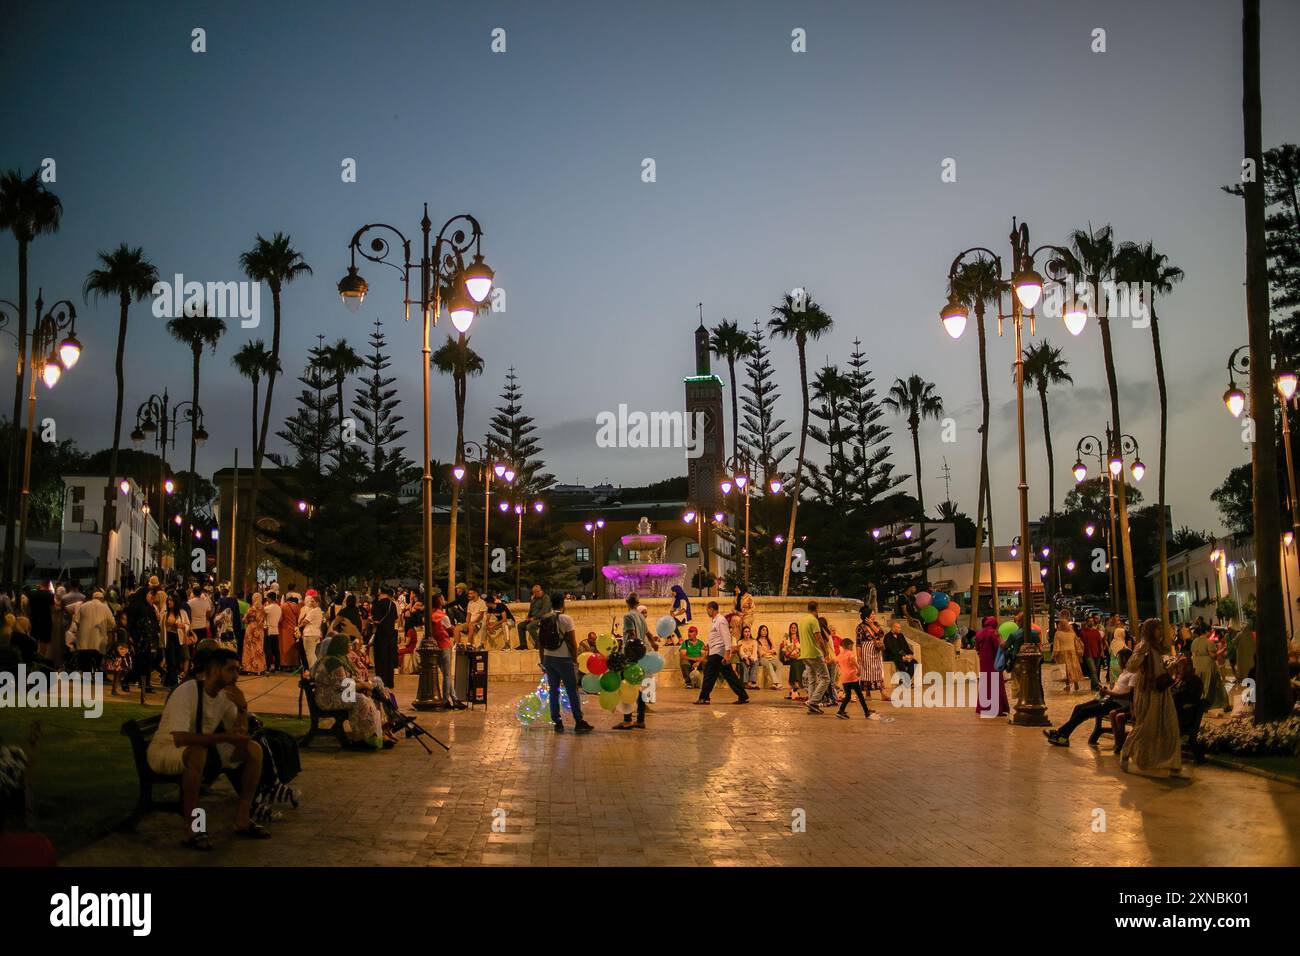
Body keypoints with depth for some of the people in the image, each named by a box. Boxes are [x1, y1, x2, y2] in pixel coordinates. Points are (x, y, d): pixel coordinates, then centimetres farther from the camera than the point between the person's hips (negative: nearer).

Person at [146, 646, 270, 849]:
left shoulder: (225, 694, -2)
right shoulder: (187, 692, -25)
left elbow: (241, 735, -2)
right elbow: (179, 738, -38)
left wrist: (242, 708, -19)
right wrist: (223, 737, -37)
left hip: (203, 748, 8)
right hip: (165, 751, -8)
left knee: (254, 749, -8)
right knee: (198, 753, -41)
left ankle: (242, 819, 1)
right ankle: (191, 829, -29)